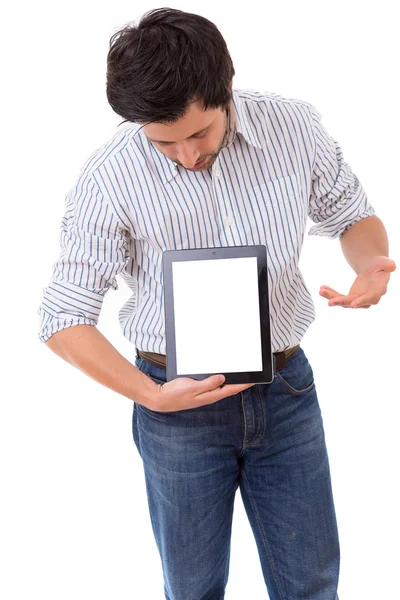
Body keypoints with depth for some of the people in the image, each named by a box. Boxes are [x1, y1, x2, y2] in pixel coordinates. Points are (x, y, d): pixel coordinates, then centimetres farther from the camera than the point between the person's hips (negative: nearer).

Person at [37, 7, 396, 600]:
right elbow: (63, 319, -11)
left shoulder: (295, 125, -8)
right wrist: (152, 396, -21)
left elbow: (352, 215, 6)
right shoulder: (109, 178, -16)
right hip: (182, 402, -2)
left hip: (286, 389, 2)